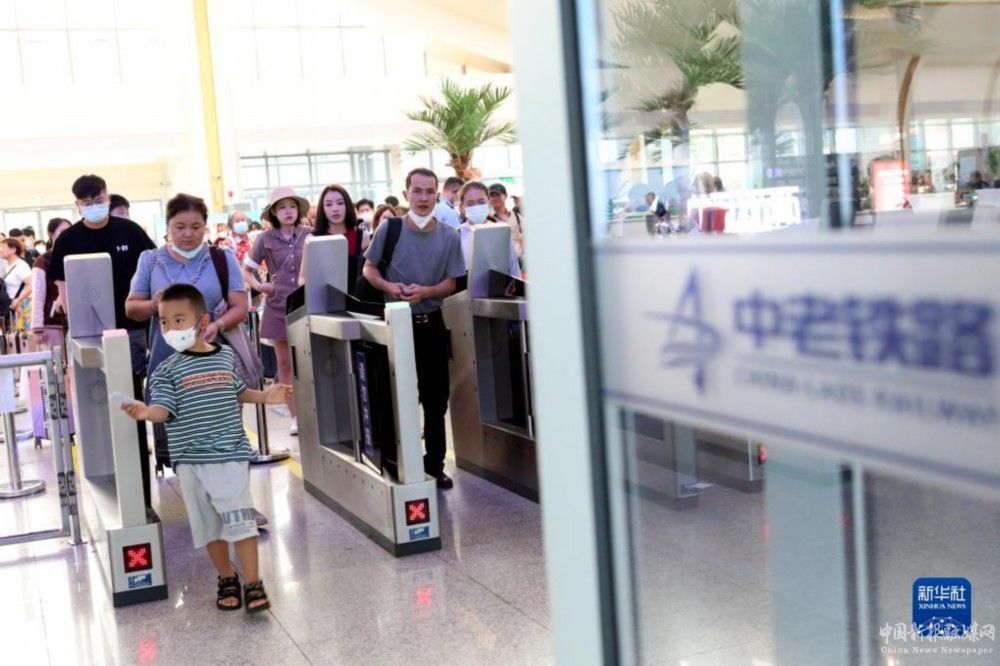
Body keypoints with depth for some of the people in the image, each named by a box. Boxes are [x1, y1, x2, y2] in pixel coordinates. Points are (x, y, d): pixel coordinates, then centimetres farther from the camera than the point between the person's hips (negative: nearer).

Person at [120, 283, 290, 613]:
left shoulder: (226, 357, 5)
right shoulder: (167, 370, -2)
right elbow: (164, 408, -14)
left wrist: (265, 396, 8)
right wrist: (146, 412, -35)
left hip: (231, 454, 0)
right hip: (190, 461, 0)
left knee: (240, 521, -5)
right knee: (209, 524, 10)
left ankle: (252, 584, 2)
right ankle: (227, 579, 27)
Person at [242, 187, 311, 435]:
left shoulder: (310, 235, -2)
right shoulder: (266, 239, 0)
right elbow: (246, 270, 10)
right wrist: (259, 286, -6)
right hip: (278, 307, 1)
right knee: (285, 364, 7)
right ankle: (295, 415, 16)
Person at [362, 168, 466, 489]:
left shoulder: (449, 236, -2)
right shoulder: (389, 229, -5)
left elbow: (450, 283, 0)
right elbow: (369, 269, 3)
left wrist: (424, 291, -19)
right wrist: (389, 286, -17)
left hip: (432, 323, 2)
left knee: (436, 398, 8)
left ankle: (435, 463, 21)